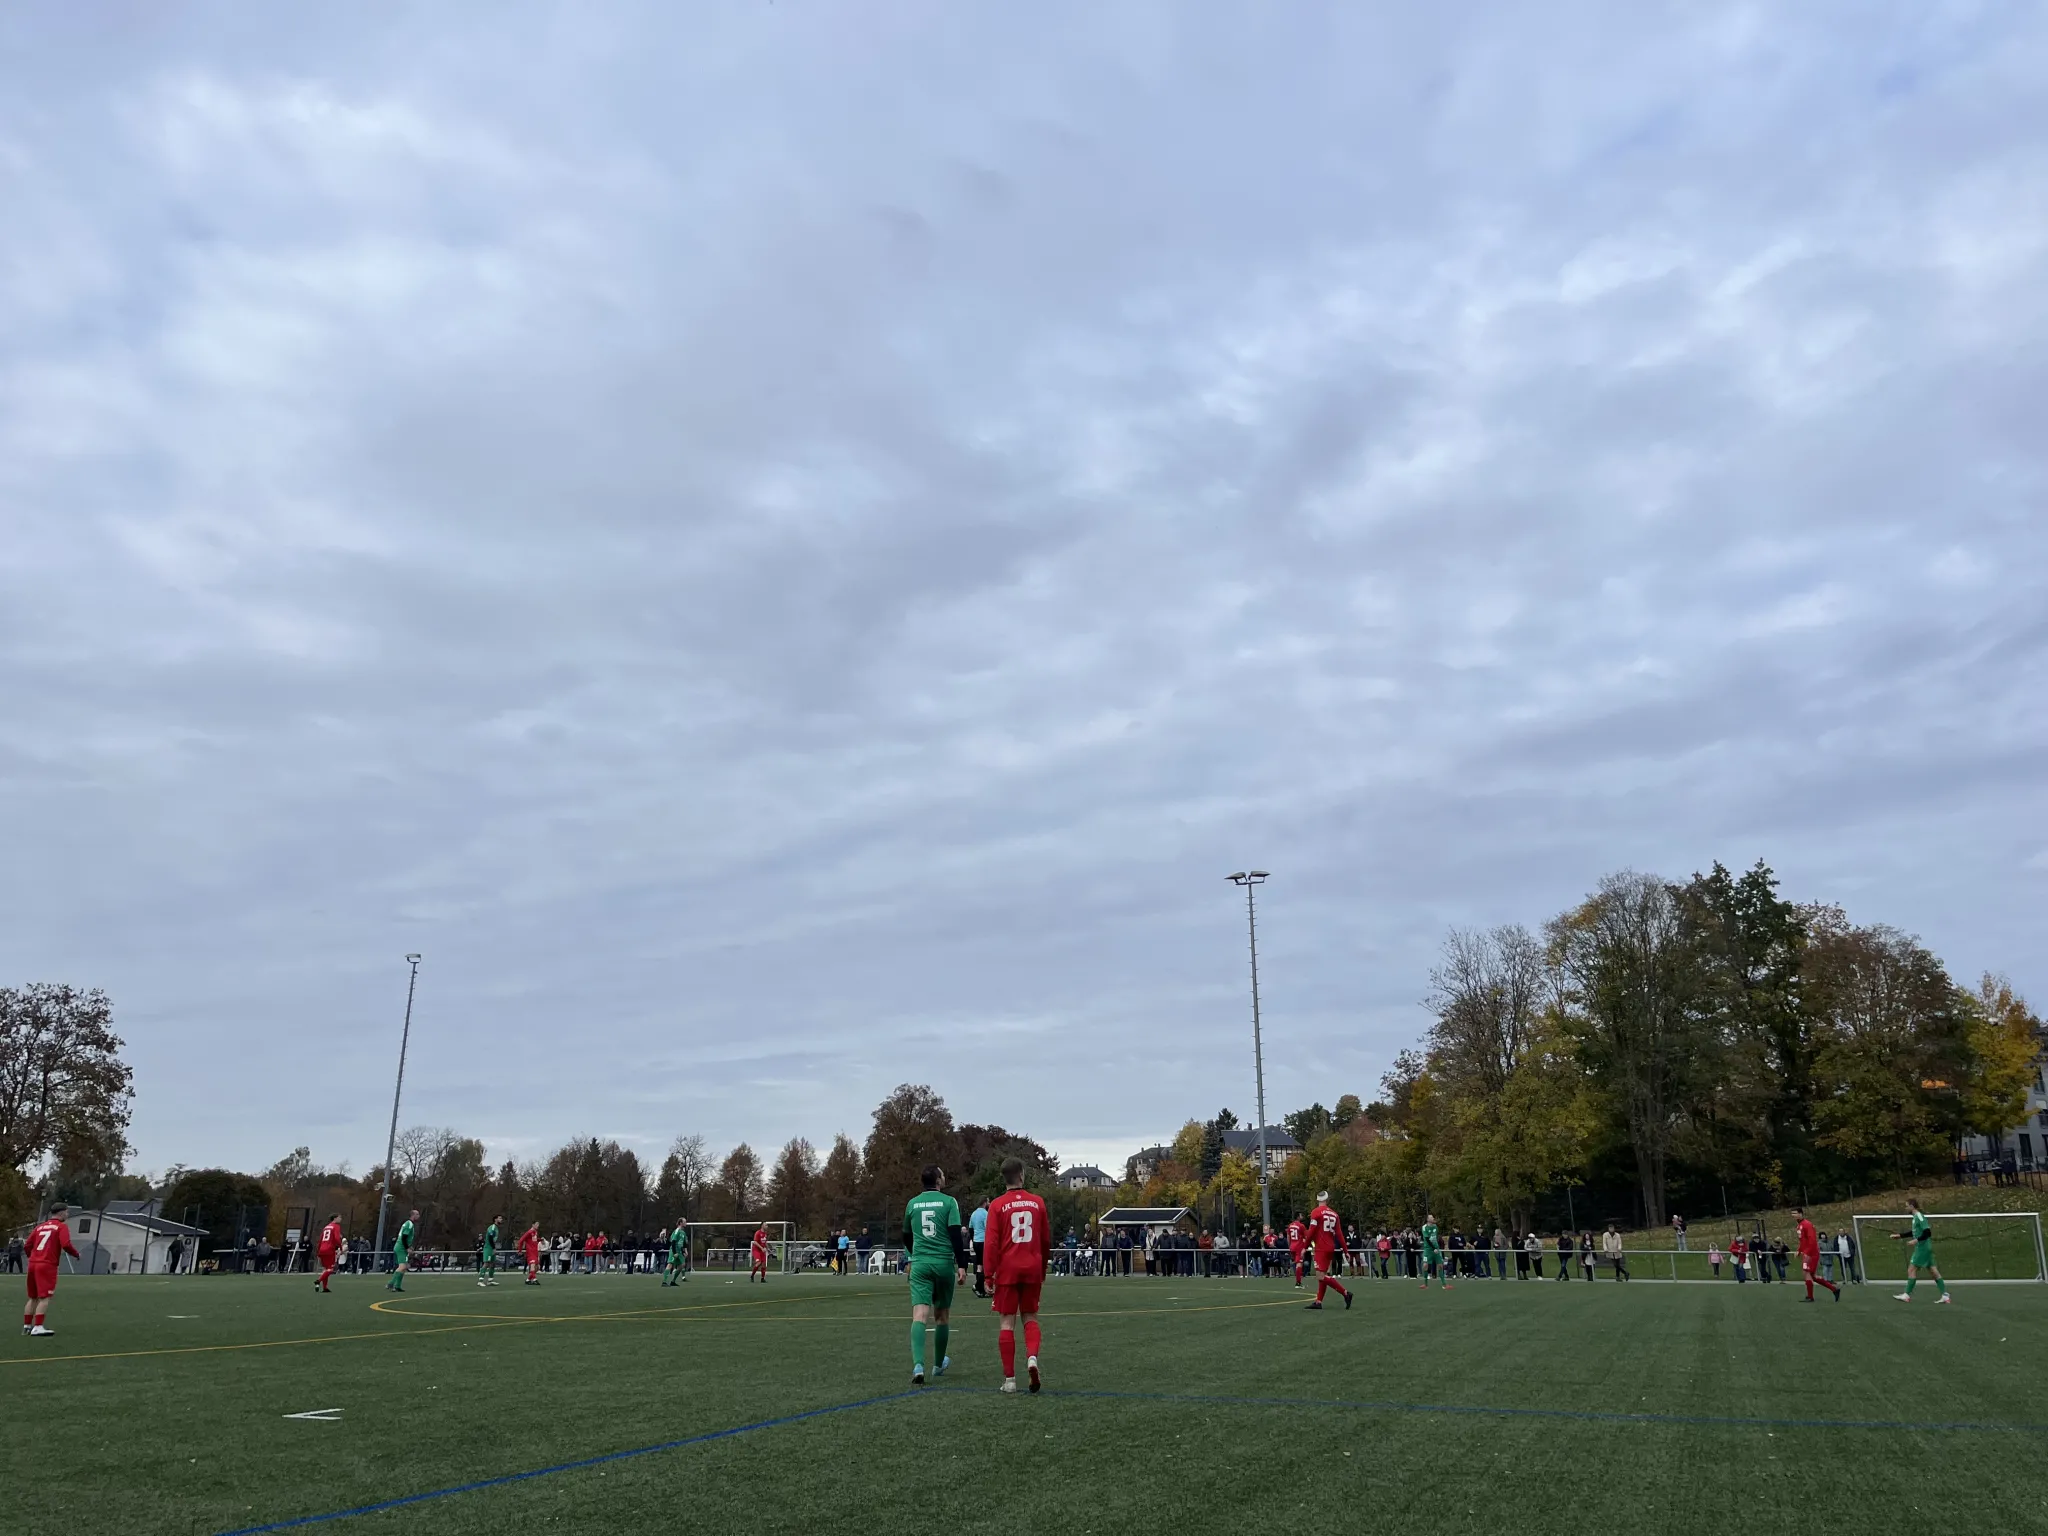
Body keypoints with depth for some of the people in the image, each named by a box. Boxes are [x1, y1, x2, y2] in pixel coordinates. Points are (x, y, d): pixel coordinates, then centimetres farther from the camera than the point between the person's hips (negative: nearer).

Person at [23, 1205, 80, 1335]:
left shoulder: (40, 1226, 17)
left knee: (33, 1298, 17)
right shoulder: (62, 1226, -1)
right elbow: (66, 1245, -13)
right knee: (45, 1297, -7)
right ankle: (38, 1327, -14)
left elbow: (28, 1245, 14)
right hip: (47, 1266, -7)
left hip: (33, 1264, 7)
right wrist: (76, 1254, 3)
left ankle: (26, 1326, 21)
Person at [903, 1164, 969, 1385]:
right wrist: (962, 1265, -10)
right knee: (942, 1315, 15)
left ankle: (918, 1365, -27)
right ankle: (939, 1365, 29)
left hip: (919, 1264, 1)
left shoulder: (912, 1204, 9)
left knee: (919, 1315, -9)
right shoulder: (949, 1202, -1)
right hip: (944, 1263, -1)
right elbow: (956, 1235, -11)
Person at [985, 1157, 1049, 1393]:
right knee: (1030, 1318, 15)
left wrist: (989, 1275, -3)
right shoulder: (1037, 1202, 3)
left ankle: (1009, 1379, 3)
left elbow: (992, 1242, -8)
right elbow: (1046, 1239, 9)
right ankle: (1032, 1357, -11)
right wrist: (1043, 1269, 22)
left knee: (1007, 1322, 4)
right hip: (1032, 1269, 2)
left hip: (1007, 1270, -2)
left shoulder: (997, 1205, -5)